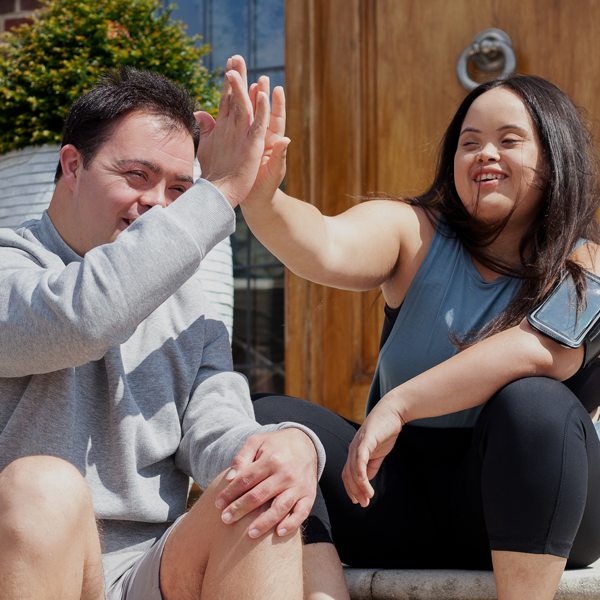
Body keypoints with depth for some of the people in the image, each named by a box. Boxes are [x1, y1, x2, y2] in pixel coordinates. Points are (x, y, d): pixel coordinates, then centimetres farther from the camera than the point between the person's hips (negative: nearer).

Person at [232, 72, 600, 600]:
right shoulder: (415, 233, 4)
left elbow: (538, 350, -24)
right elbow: (326, 249, -18)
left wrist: (397, 404, -28)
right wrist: (260, 196, -39)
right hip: (402, 506, 3)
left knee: (532, 402, -32)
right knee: (270, 417, -14)